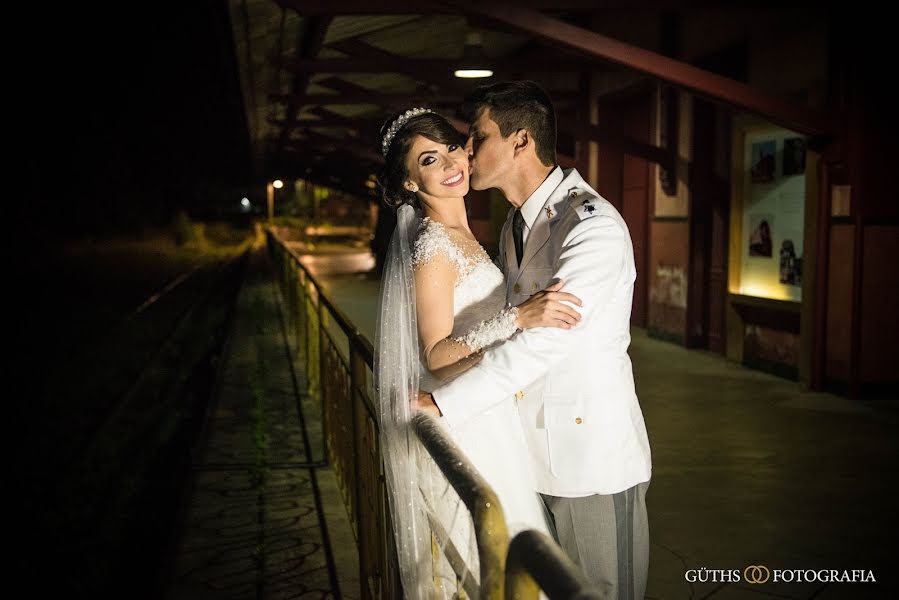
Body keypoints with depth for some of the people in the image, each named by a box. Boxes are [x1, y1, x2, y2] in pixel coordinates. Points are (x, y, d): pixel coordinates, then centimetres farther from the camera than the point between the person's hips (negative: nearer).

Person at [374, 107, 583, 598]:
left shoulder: (459, 236, 10)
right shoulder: (432, 245, -19)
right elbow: (438, 358, -24)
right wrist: (517, 317, -33)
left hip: (485, 421, 9)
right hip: (464, 428, -9)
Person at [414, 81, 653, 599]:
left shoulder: (594, 226, -19)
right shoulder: (516, 225, 11)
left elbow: (543, 340, -27)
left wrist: (443, 403, -22)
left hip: (594, 454, -8)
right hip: (535, 456, 8)